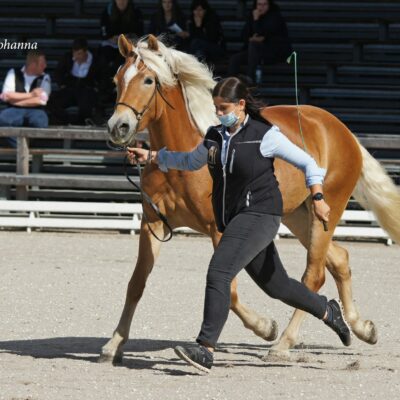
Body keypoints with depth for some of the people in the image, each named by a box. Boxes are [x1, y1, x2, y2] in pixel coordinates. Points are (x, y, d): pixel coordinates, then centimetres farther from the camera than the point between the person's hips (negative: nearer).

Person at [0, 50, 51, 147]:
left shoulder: (44, 78, 9)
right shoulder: (14, 73, 9)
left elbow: (41, 101, -6)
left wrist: (15, 99, -7)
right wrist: (31, 95, -6)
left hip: (35, 111, 0)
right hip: (14, 110, 0)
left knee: (40, 122, -38)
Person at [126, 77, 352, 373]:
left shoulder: (265, 136, -10)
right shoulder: (215, 136, 9)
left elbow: (307, 163, -4)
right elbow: (191, 162, 24)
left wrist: (318, 198, -15)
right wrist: (151, 156, 15)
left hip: (259, 216, -8)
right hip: (234, 222, 8)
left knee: (218, 272, -22)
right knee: (276, 285, 17)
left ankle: (206, 351, -27)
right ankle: (329, 312, 40)